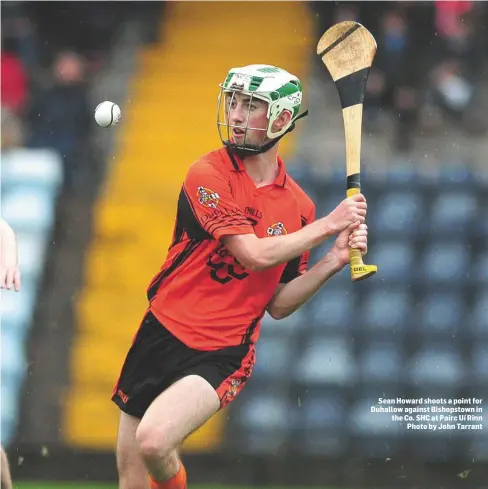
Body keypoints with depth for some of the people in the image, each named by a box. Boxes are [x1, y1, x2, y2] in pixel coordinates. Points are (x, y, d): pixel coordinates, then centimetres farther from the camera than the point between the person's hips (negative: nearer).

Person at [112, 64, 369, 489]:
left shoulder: (298, 206, 3)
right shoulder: (210, 174, -8)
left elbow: (277, 305, 6)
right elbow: (254, 254, -18)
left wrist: (334, 261, -6)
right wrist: (328, 225, -12)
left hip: (222, 356, 0)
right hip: (162, 334, 0)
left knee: (154, 440, -27)